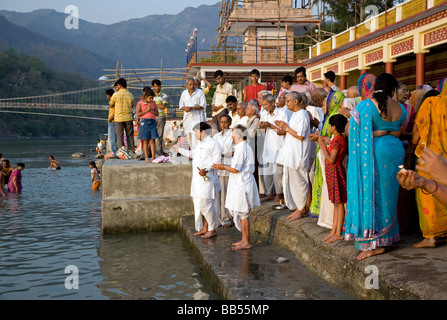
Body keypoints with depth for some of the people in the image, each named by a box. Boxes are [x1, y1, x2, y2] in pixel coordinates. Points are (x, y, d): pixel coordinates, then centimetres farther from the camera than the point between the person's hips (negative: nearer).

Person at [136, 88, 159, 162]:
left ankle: (153, 157, 0)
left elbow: (157, 113, 8)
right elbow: (138, 114, -6)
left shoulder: (153, 103, 12)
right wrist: (146, 110, -11)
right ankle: (146, 158, 1)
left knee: (152, 140, -1)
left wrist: (151, 110, -8)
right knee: (145, 141, -2)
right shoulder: (140, 103, 2)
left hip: (152, 122, 3)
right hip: (144, 122, -3)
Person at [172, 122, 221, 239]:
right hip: (197, 180, 10)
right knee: (198, 204, 12)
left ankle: (212, 230, 0)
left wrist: (206, 169, -28)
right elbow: (192, 153, 37)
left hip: (207, 179, -10)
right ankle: (204, 228, 22)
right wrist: (179, 150, 41)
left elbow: (217, 160, -18)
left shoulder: (212, 143, -11)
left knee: (205, 205, -10)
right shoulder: (199, 143, 20)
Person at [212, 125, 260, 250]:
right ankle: (244, 239, 22)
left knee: (243, 214, -3)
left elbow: (235, 169, -20)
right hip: (241, 184, 10)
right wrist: (225, 166, 16)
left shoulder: (241, 148, -18)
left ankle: (246, 242, 4)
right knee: (243, 214, 15)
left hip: (241, 185, -10)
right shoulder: (245, 147, 14)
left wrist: (223, 167, -4)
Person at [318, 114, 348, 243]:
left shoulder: (337, 140, -19)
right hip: (332, 173, 10)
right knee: (336, 203, 12)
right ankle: (334, 231, 18)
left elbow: (331, 160, -22)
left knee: (339, 203, -5)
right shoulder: (341, 138, 11)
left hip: (335, 172, -10)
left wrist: (323, 147, -11)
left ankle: (338, 234, -1)